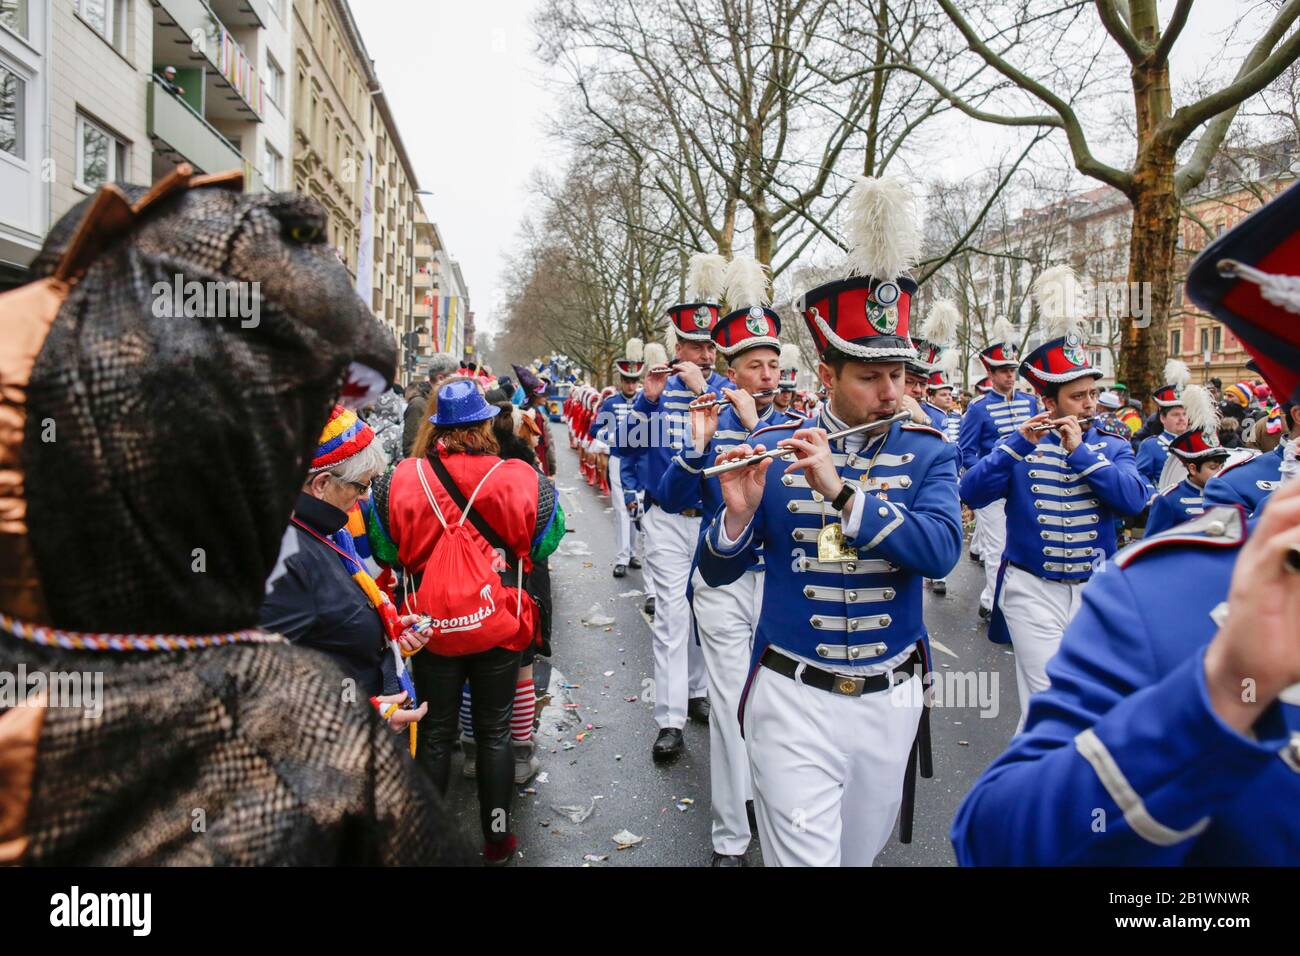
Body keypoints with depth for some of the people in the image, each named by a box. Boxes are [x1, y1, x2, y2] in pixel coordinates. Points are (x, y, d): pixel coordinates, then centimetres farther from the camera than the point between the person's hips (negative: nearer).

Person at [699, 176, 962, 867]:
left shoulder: (928, 453, -3)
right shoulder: (772, 447, -6)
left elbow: (941, 549, -21)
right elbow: (717, 573, -4)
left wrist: (839, 490, -31)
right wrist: (739, 513, -25)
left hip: (889, 701, 2)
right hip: (793, 699, -2)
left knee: (860, 852, 22)